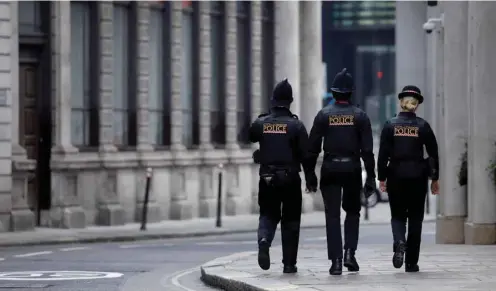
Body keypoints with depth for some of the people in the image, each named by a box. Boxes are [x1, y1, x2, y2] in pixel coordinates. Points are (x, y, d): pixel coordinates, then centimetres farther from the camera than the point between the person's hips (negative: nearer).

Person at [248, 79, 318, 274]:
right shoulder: (296, 125, -8)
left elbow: (250, 137, 21)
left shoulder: (261, 123, -1)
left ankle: (264, 240, -18)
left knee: (268, 214, 15)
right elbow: (305, 155, -9)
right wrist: (311, 179, -1)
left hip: (267, 179, 2)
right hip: (290, 179, -2)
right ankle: (289, 263, 9)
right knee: (290, 221, 9)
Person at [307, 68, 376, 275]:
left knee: (333, 215, 2)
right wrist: (371, 176, 1)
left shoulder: (323, 115, -1)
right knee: (352, 212, 18)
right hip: (352, 169, 1)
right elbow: (367, 150, -3)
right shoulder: (360, 116, 0)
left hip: (330, 169, -1)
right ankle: (349, 252, 2)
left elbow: (313, 148, -1)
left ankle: (336, 261, -5)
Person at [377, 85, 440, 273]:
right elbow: (433, 153, 0)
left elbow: (383, 154, -5)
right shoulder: (423, 126, -3)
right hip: (418, 176, 0)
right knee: (415, 218, 9)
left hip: (396, 175, 0)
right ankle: (411, 262, 8)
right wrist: (435, 178, 9)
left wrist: (381, 178, 2)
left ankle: (399, 242, -19)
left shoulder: (390, 125, -3)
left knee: (397, 215, 12)